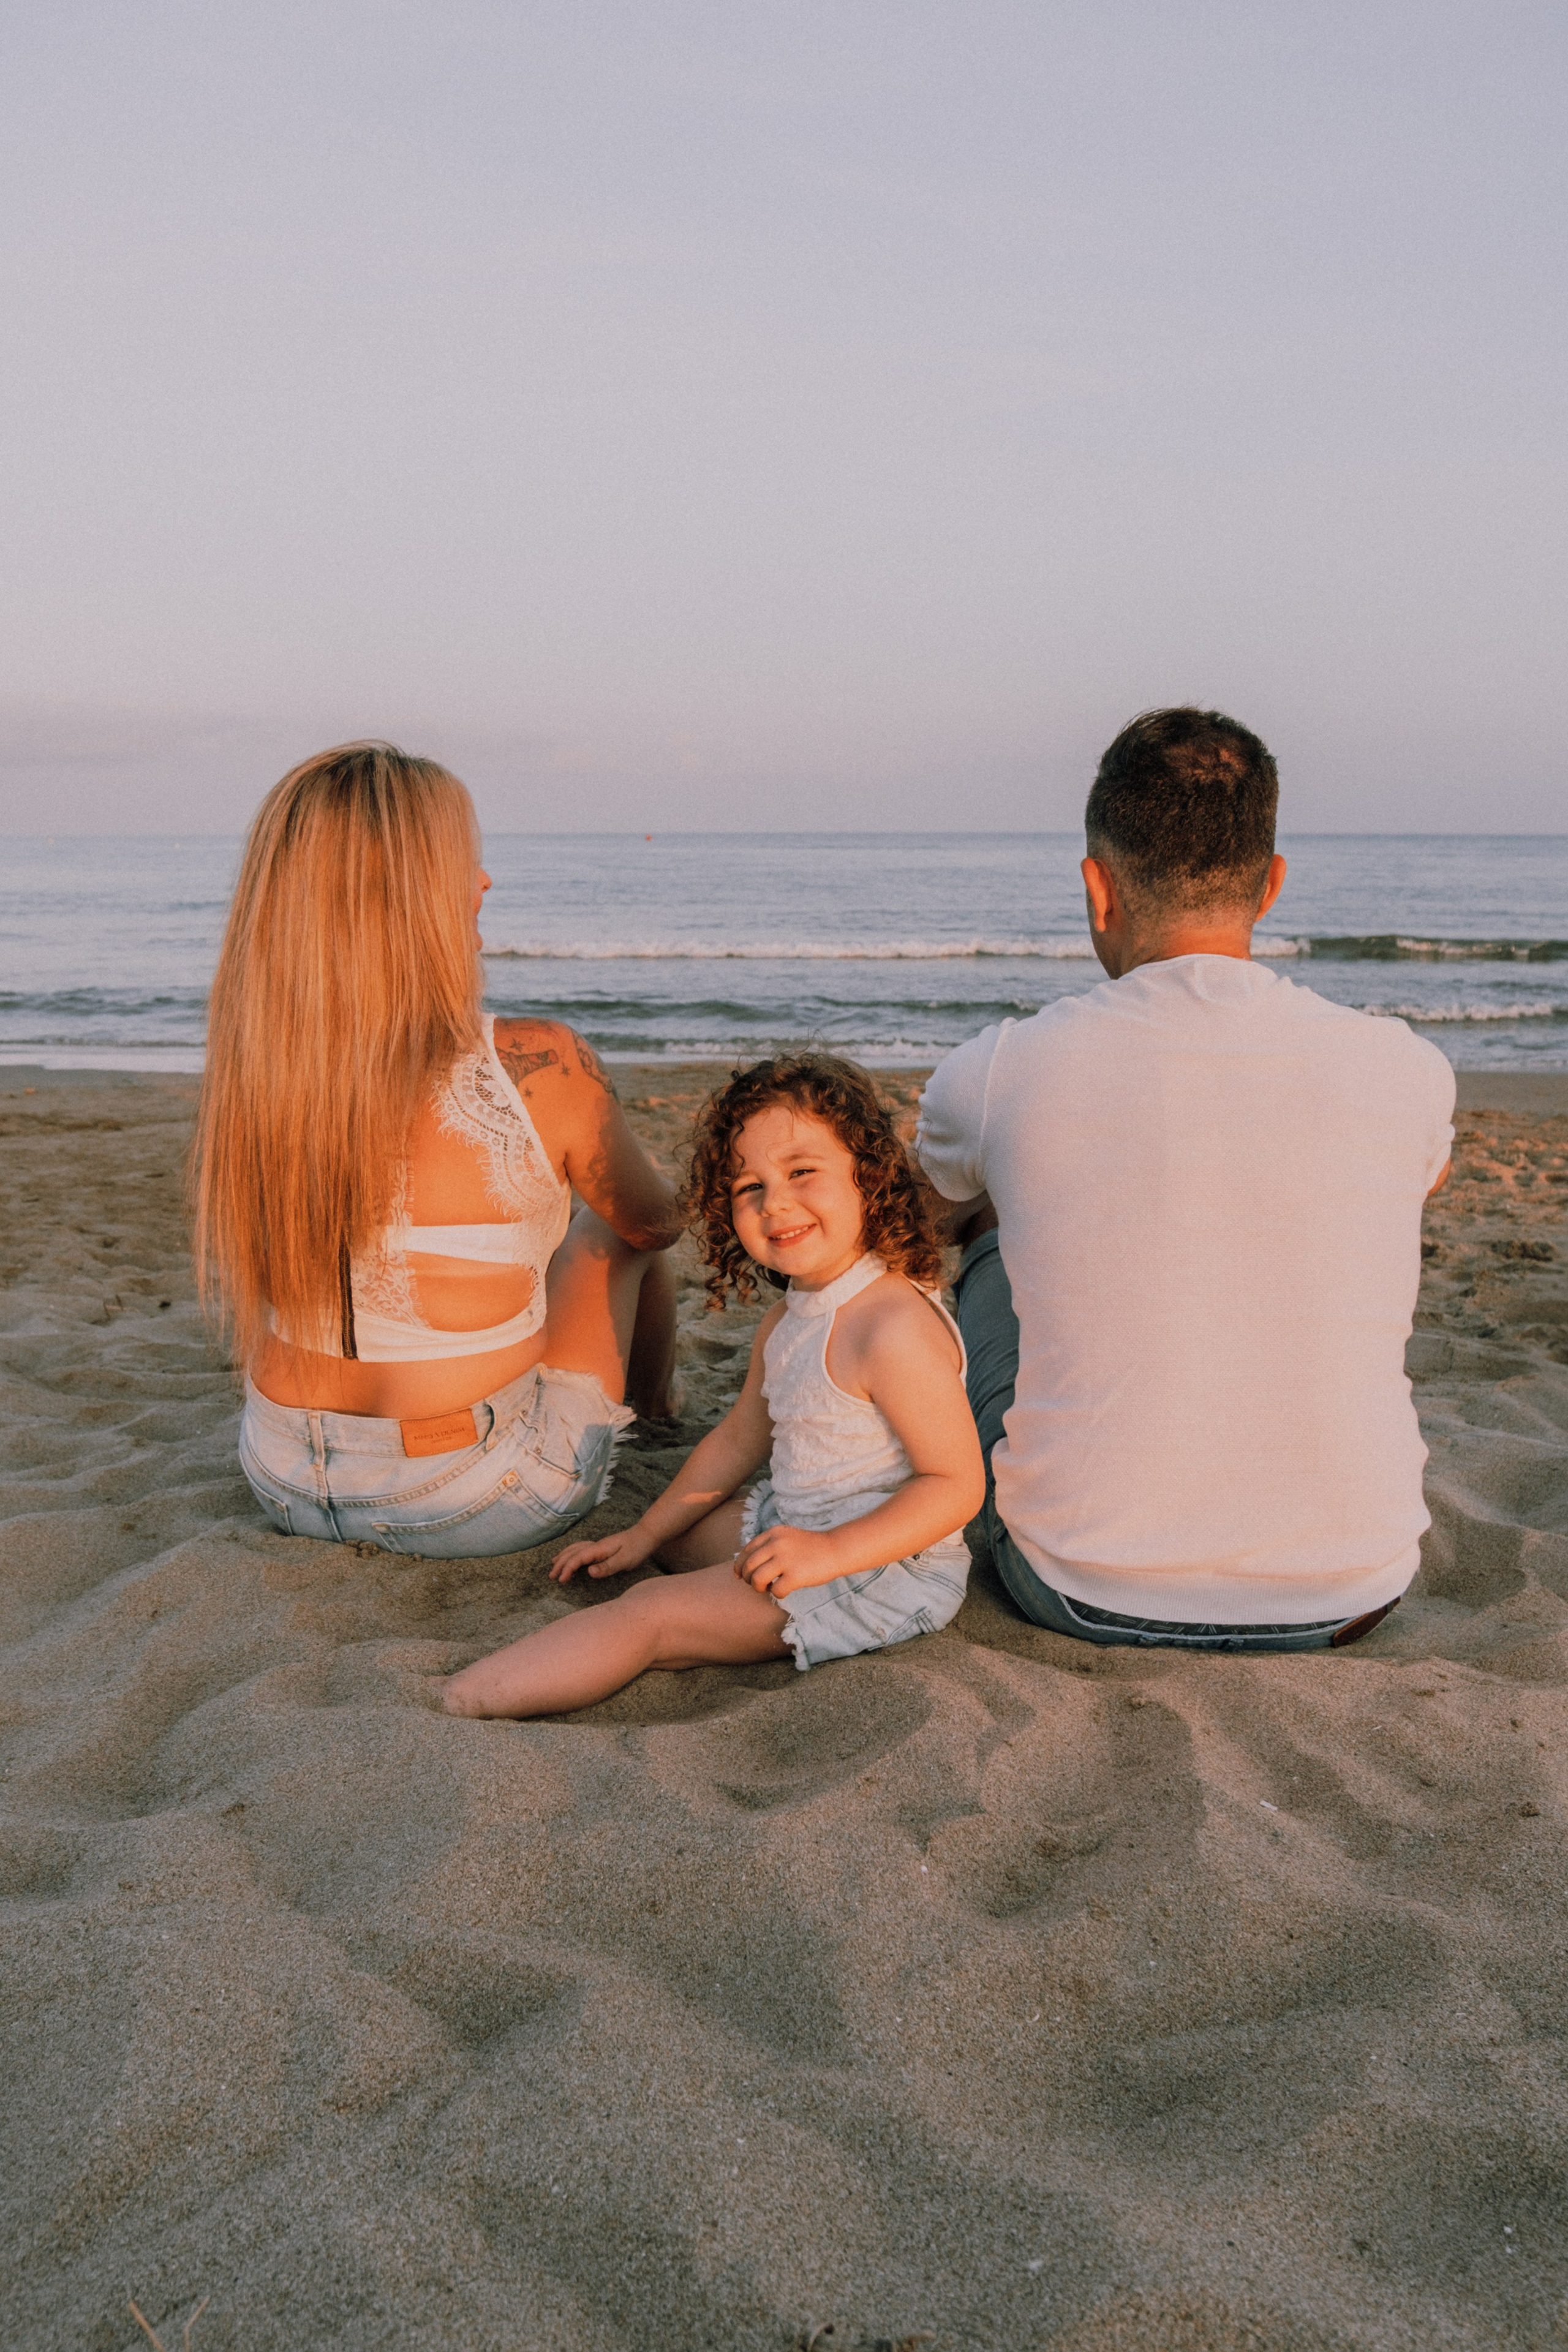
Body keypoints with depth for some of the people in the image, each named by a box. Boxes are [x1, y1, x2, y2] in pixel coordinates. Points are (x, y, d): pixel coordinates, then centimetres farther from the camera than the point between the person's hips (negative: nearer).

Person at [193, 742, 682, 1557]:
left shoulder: (246, 1070, -11)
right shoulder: (537, 1069, -25)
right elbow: (656, 1221, -5)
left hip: (287, 1488, 5)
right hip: (478, 1506, -4)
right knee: (616, 1230, 23)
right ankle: (653, 1413, 53)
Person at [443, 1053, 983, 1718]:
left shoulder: (895, 1328, -25)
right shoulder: (786, 1320, 6)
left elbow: (958, 1484, -25)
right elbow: (740, 1439, 18)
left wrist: (829, 1552, -33)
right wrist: (644, 1535, 19)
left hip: (883, 1563, -10)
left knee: (649, 1613, -17)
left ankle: (447, 1707, -18)